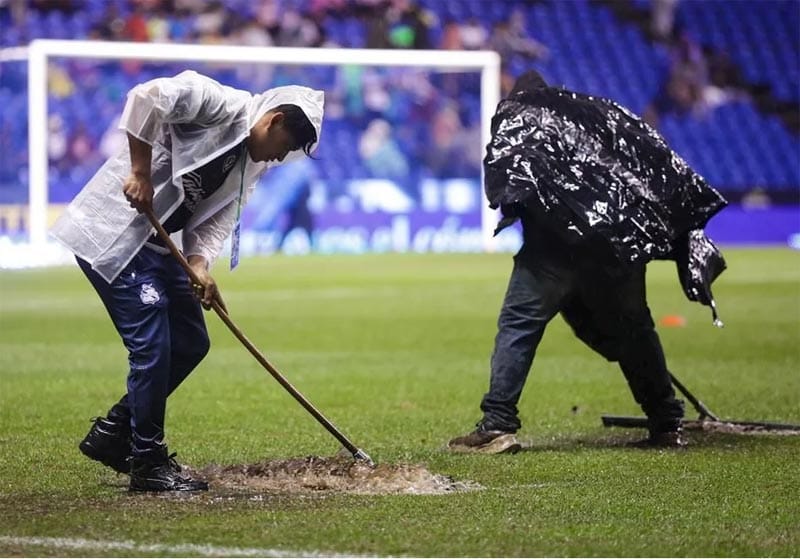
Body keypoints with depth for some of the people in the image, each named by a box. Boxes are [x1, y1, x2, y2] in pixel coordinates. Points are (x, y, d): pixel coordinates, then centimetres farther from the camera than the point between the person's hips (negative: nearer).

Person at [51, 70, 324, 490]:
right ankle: (147, 463, -1)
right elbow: (147, 97, -27)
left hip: (157, 246, 10)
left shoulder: (250, 167, 13)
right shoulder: (222, 105, -14)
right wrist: (140, 172, -26)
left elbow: (213, 219, 5)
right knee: (152, 345, -11)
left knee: (190, 342, 11)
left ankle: (112, 434, 21)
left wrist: (199, 264, -14)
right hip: (111, 234, -10)